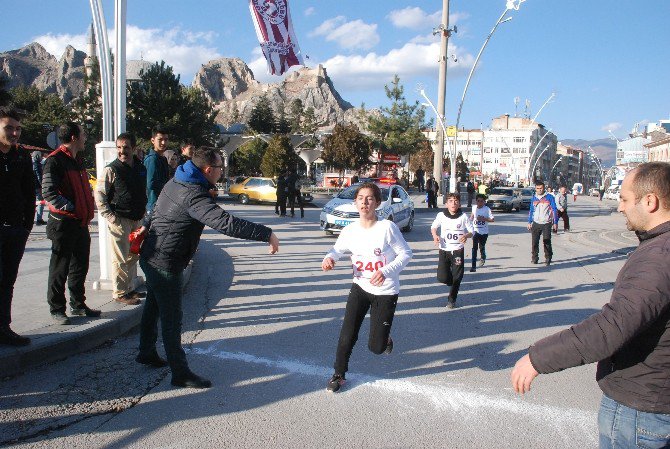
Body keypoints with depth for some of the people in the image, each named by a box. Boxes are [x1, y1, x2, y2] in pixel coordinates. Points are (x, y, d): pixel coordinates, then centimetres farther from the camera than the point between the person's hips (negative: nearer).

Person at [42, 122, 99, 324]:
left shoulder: (77, 160, 17)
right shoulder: (55, 160, -12)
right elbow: (48, 192, -20)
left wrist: (88, 210, 14)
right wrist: (70, 208, -17)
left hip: (81, 223, 9)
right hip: (63, 223, -9)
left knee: (80, 266, 15)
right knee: (60, 269, 1)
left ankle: (78, 304, 27)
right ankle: (57, 309, 12)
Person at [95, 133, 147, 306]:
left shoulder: (141, 168, 9)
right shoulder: (112, 170, -11)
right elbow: (99, 194, -11)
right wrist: (110, 217, -16)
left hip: (137, 220, 7)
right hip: (119, 220, -7)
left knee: (133, 256, 16)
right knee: (120, 259, -2)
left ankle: (129, 288, 29)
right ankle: (120, 293, 8)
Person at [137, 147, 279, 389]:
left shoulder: (175, 183, 5)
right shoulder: (193, 196, -28)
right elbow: (226, 222, -39)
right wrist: (266, 234, -37)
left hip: (151, 257, 10)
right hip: (165, 264, -10)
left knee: (153, 306, 24)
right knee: (172, 317, -2)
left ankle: (146, 352, 42)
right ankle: (180, 373, 7)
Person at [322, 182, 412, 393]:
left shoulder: (387, 227, -17)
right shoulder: (350, 230, -6)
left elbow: (406, 253, -11)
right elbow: (338, 249, 11)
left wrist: (386, 271, -25)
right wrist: (329, 258, -13)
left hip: (386, 292, -3)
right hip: (360, 288, 3)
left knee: (376, 347, 1)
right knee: (347, 336, -5)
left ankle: (384, 338, 39)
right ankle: (339, 374, 18)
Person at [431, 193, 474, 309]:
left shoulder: (463, 217, -3)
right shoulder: (441, 215, -1)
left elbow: (471, 231, 3)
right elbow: (433, 227, 13)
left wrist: (466, 236, -19)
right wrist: (435, 236, -8)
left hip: (458, 250, 0)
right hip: (444, 250, 1)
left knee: (457, 277, 1)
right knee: (442, 278, -7)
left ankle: (452, 299, 22)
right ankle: (453, 285, 29)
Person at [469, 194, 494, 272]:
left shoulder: (487, 209, -10)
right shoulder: (474, 207, 1)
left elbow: (492, 219, -13)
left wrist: (484, 219, -23)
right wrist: (471, 218, 15)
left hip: (484, 232, -1)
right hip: (476, 231, 2)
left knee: (482, 247, 13)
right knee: (474, 248, -10)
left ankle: (483, 258, 48)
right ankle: (473, 266, -11)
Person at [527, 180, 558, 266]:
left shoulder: (549, 197, -1)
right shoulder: (533, 198, 9)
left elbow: (554, 210, 1)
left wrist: (555, 222, -3)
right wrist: (529, 222, 14)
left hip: (546, 224, -3)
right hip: (536, 223, 3)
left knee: (547, 242, -3)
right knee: (534, 242, -2)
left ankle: (548, 259, 9)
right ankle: (534, 258, 8)